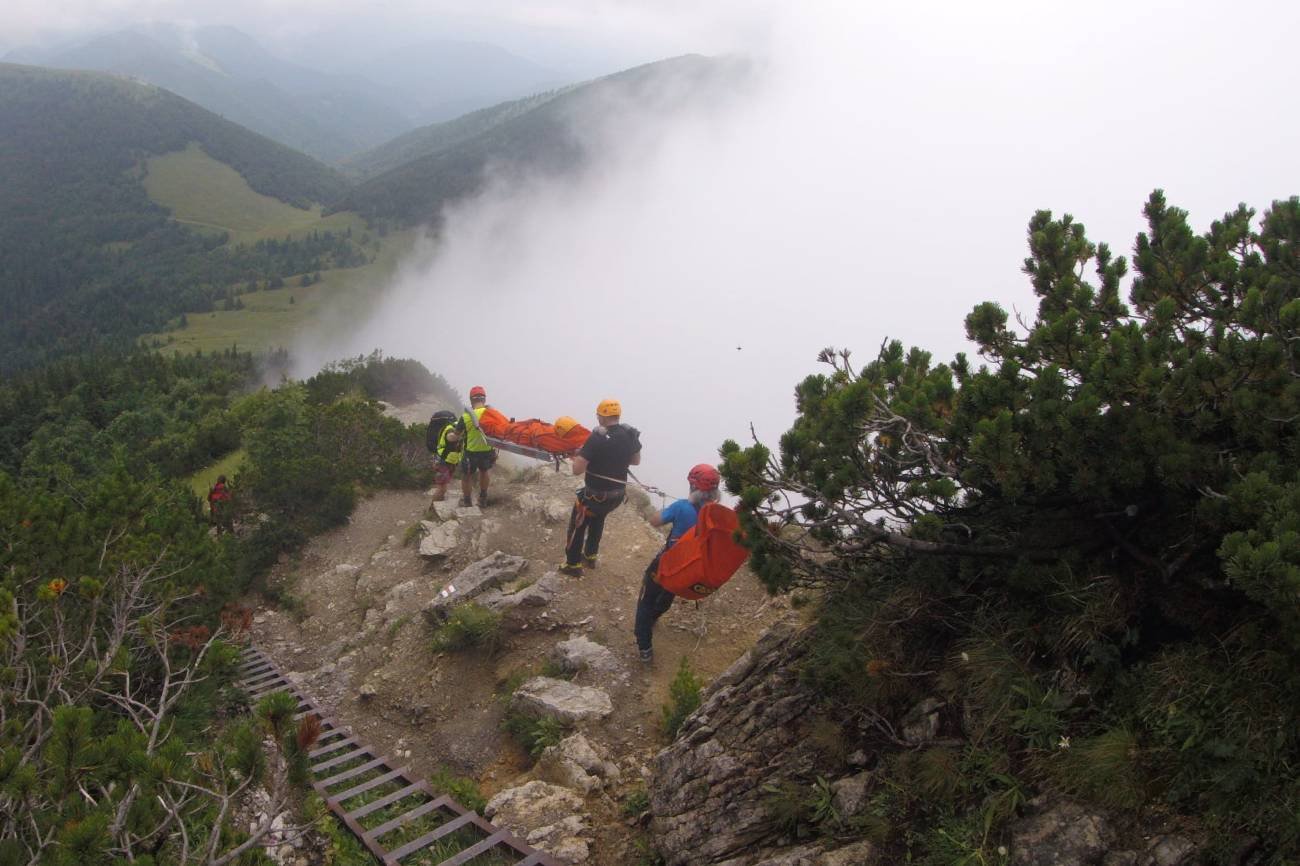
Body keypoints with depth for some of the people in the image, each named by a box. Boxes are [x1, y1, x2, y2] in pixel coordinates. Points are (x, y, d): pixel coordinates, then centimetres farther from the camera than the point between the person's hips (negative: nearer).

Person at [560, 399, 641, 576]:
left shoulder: (598, 437, -26)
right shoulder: (631, 434, -6)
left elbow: (577, 470, -25)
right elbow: (636, 460, 12)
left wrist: (579, 457, -5)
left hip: (595, 494, -6)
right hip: (618, 494, 6)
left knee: (577, 526, 16)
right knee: (597, 519, 32)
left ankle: (573, 565, 27)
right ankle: (590, 556, 45)